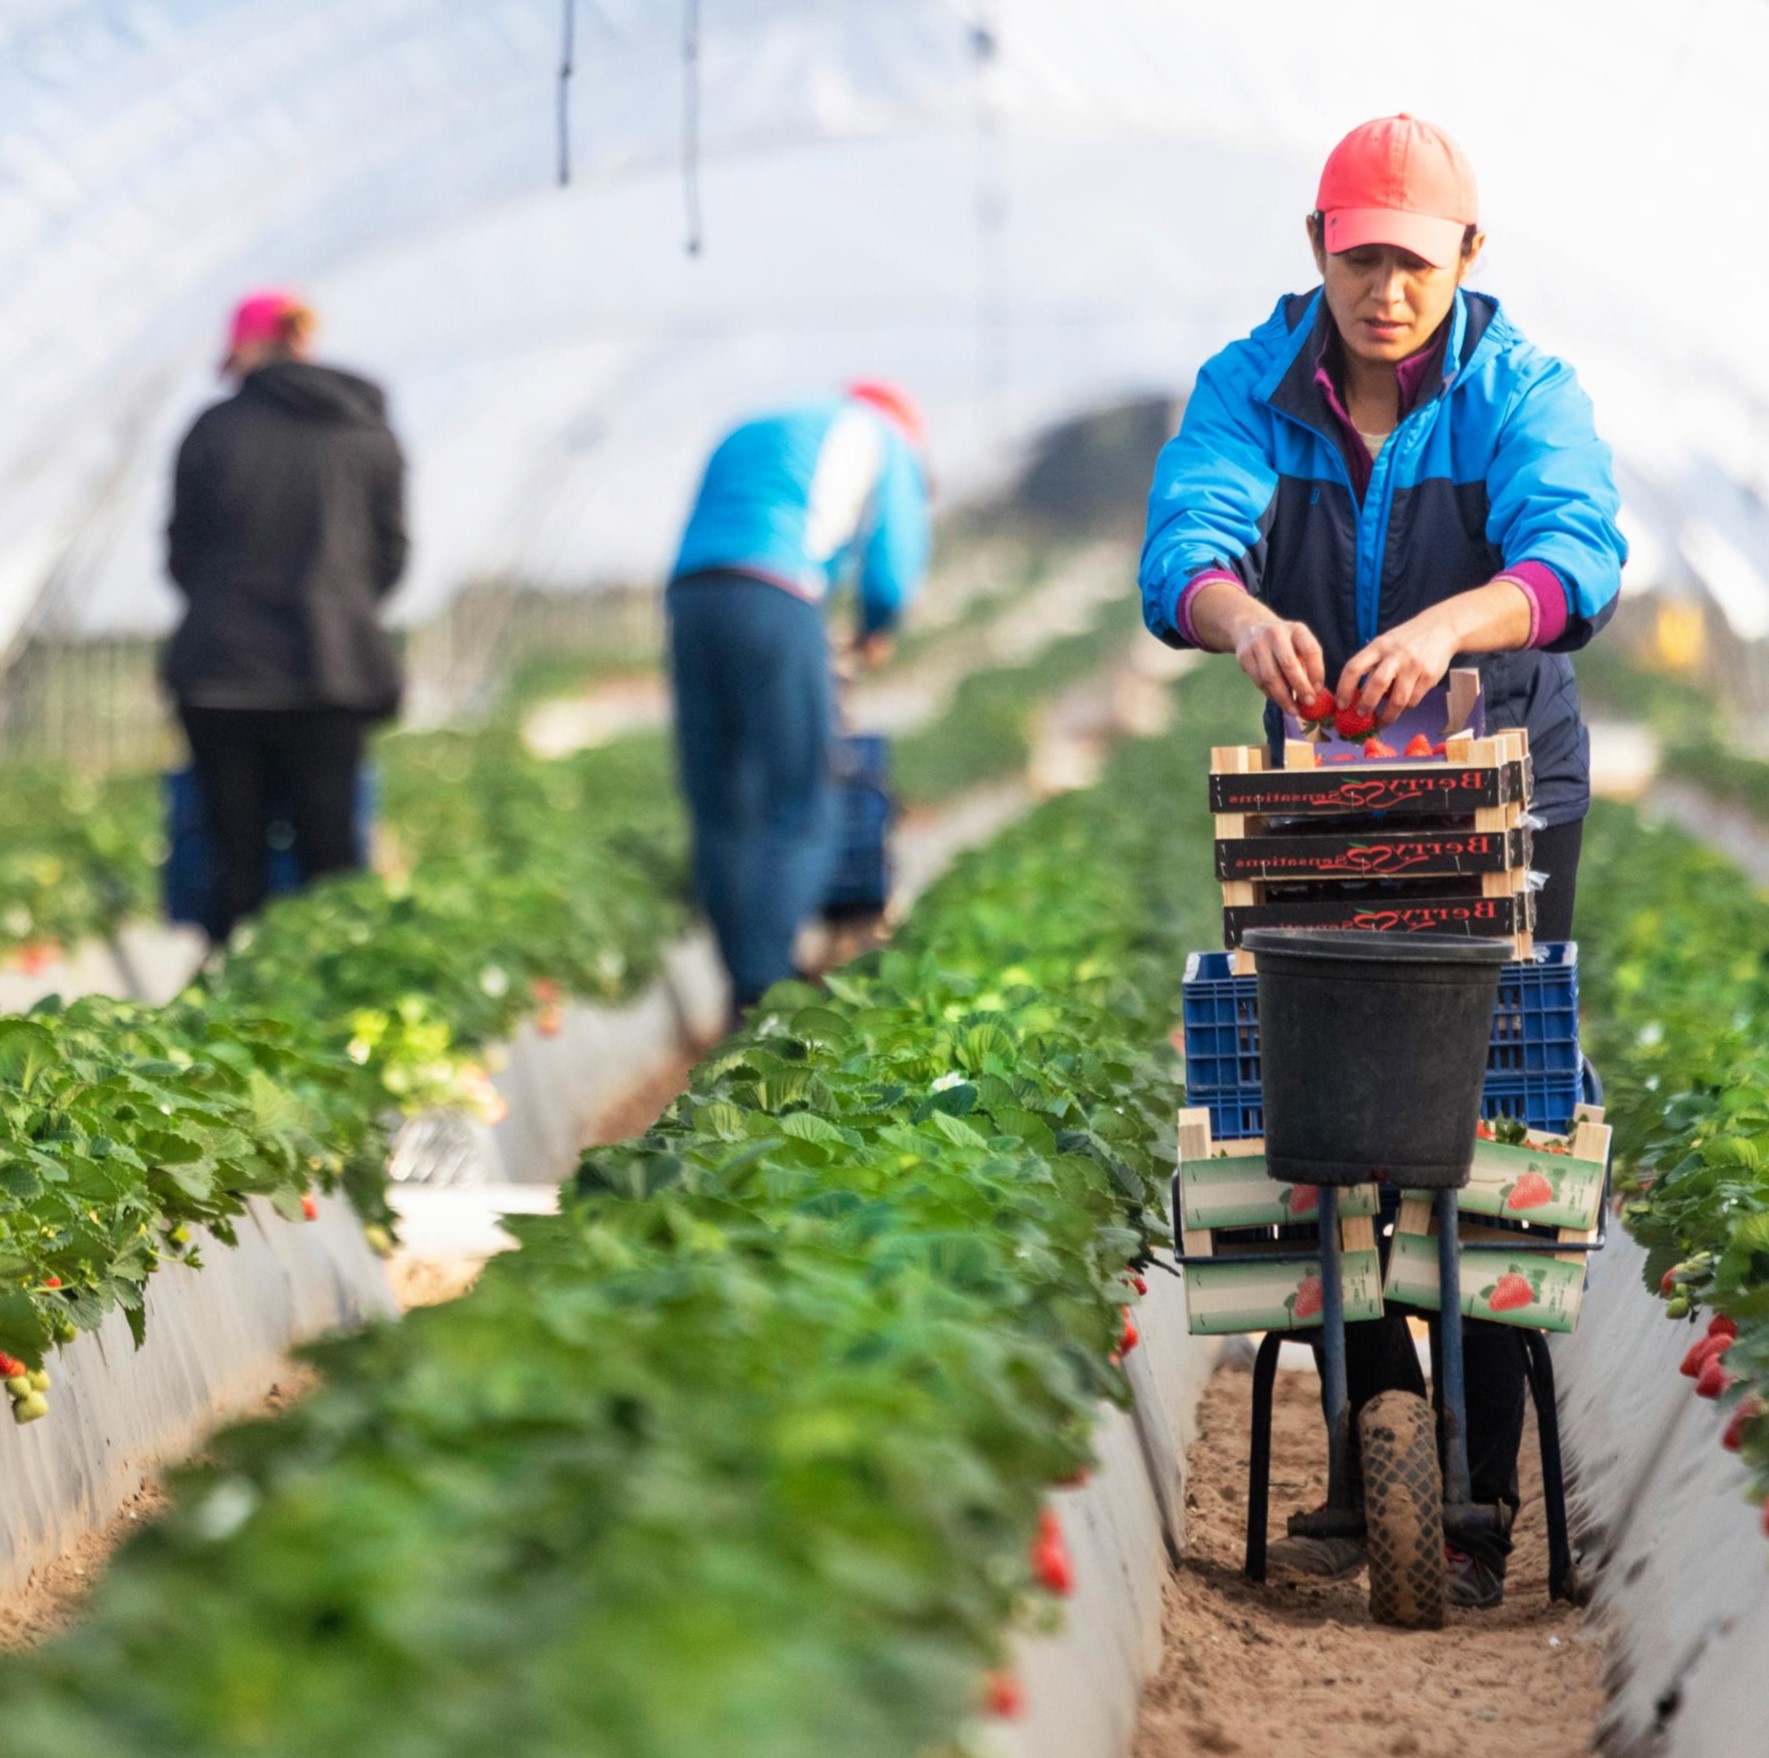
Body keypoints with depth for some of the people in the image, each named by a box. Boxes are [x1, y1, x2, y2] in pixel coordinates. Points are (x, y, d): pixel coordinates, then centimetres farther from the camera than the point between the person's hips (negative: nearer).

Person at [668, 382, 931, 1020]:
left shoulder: (743, 437, 35)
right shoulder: (885, 441, 19)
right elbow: (893, 576, 10)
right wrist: (875, 633, 33)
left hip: (690, 604, 5)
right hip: (775, 603, -5)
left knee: (721, 819, 9)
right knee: (802, 820, -4)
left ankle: (742, 997, 8)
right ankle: (765, 989, -18)